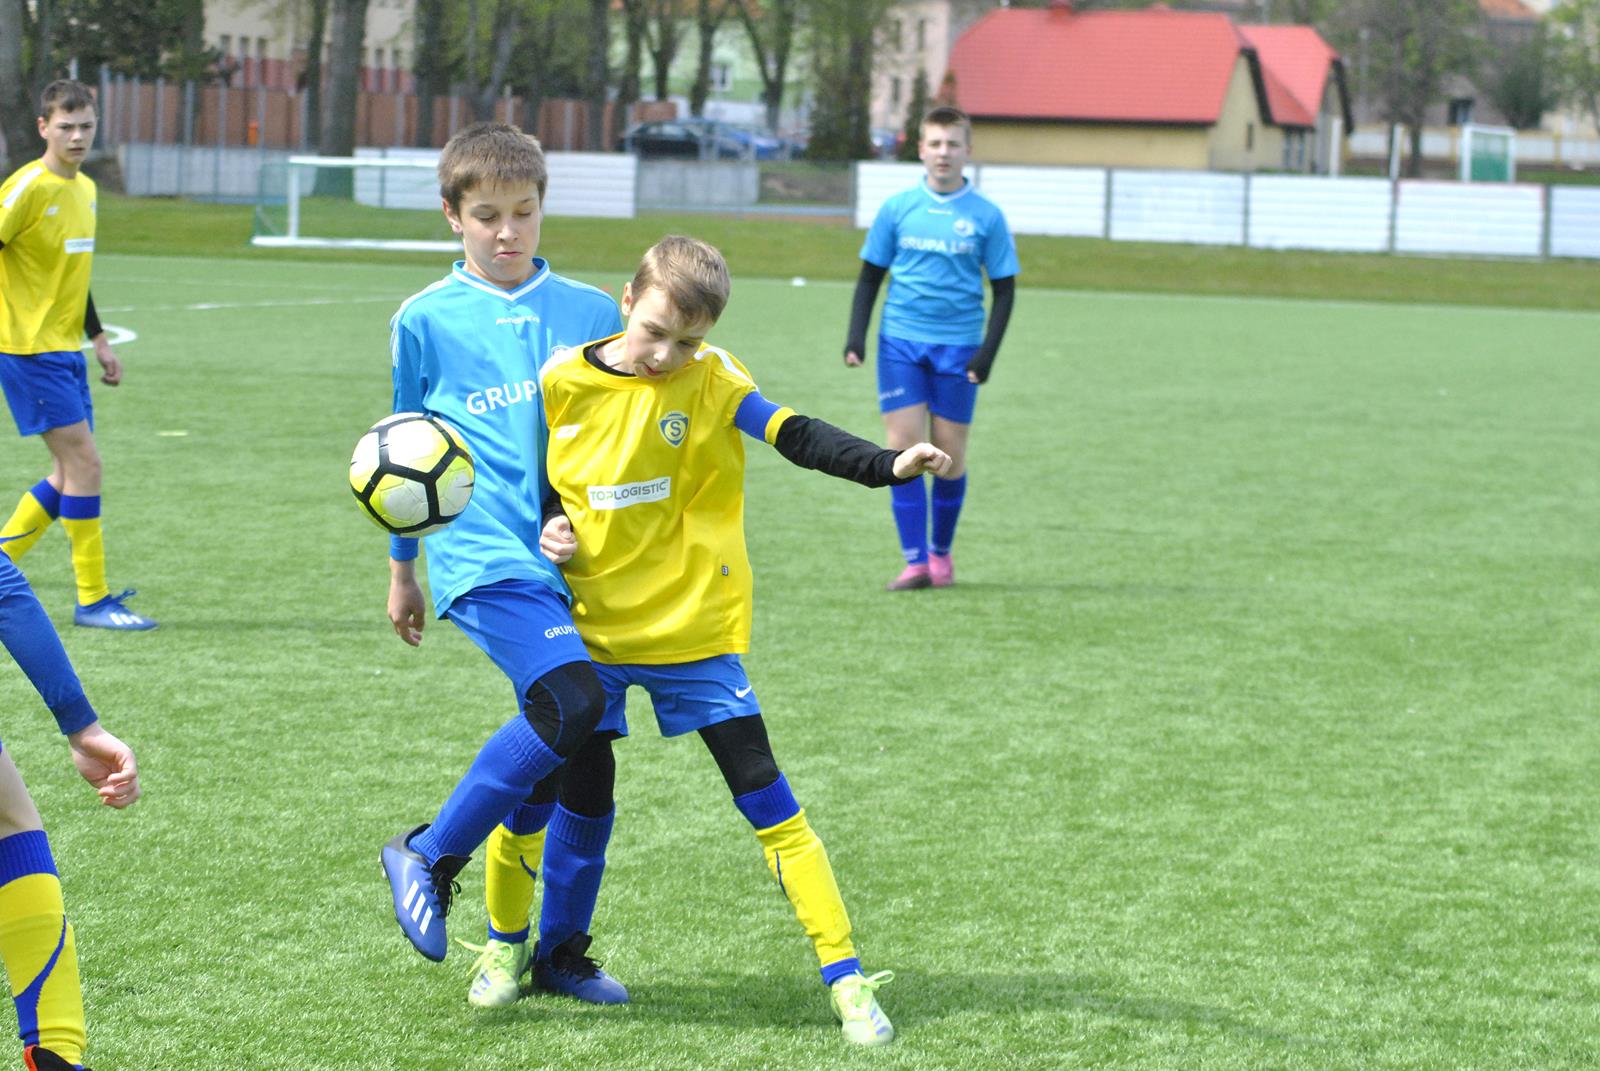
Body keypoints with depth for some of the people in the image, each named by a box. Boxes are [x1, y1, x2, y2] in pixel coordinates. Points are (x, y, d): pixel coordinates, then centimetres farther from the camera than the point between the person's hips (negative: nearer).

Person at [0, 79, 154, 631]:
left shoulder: (85, 188, 11)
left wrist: (98, 338, 21)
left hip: (65, 351, 9)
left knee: (72, 470, 8)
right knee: (83, 462, -10)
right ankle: (93, 599, -4)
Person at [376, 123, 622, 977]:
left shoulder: (591, 314, 11)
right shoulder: (426, 321, 5)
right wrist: (401, 571, 20)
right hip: (486, 558, -4)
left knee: (580, 758, 3)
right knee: (571, 704, -26)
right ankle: (428, 858, -10)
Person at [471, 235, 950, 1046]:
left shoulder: (709, 381, -10)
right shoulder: (563, 383, -3)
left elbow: (797, 438, -21)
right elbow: (541, 485, 12)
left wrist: (888, 465, -36)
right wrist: (550, 532, -9)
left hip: (691, 629, -2)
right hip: (592, 625, 2)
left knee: (766, 798, -6)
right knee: (583, 801, 9)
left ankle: (847, 982, -6)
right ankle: (555, 952, 31)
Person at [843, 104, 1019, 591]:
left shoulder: (985, 217, 0)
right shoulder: (897, 209, 3)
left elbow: (1004, 289, 4)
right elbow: (870, 277, 11)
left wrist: (988, 351, -6)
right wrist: (856, 336, -1)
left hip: (957, 347, -1)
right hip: (901, 341, 1)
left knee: (949, 453, 3)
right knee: (902, 448, -7)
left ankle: (941, 553, 21)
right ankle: (915, 561, -4)